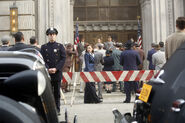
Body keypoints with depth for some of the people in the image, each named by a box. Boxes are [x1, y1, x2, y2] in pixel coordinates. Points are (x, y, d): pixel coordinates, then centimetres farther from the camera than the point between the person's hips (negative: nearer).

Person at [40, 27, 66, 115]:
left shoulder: (60, 46, 7)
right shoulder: (44, 47, 9)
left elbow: (63, 59, 0)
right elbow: (42, 59, 2)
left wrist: (56, 68, -12)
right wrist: (48, 69, -12)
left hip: (57, 73, 0)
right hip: (47, 73, 0)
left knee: (57, 92, 6)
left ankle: (57, 109, 13)